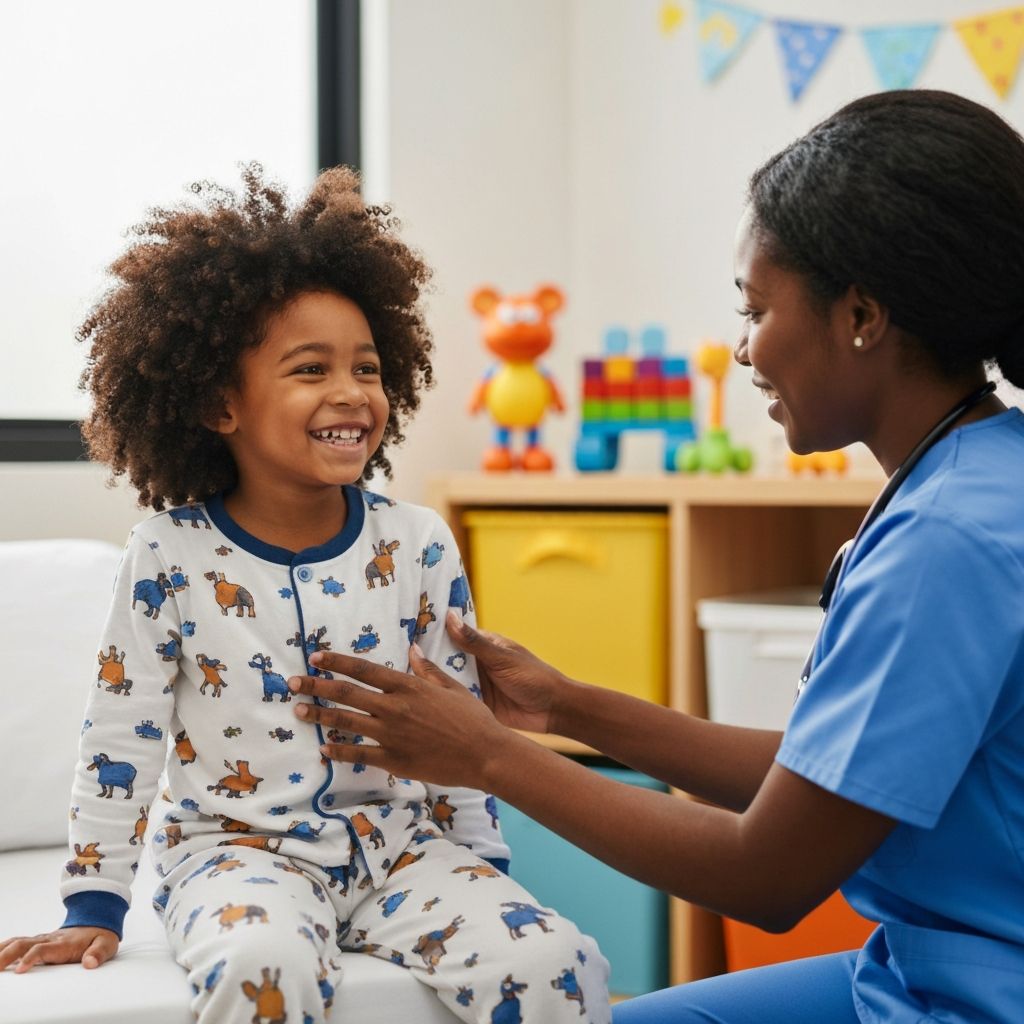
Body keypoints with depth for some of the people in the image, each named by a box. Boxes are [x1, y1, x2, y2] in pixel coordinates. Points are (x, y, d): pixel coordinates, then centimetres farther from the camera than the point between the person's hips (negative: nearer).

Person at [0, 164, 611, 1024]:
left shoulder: (419, 547, 0)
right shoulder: (171, 558, -6)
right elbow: (122, 739, 1)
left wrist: (482, 870, 5)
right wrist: (95, 905, 1)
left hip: (399, 837, 3)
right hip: (238, 844, -2)